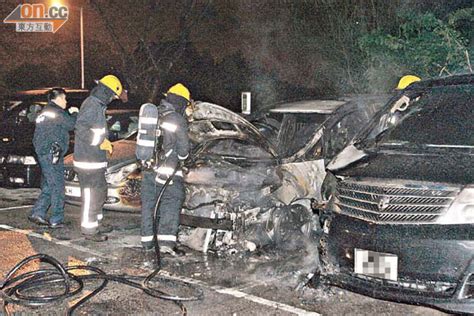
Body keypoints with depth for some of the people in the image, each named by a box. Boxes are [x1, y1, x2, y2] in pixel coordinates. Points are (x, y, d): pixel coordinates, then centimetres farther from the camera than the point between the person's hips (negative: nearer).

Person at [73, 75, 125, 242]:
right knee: (91, 196, -2)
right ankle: (89, 230, 7)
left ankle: (96, 223, 31)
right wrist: (100, 143, -20)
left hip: (96, 159, 10)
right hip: (88, 161, -10)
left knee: (100, 192, 19)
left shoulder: (97, 105, 14)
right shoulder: (92, 106, -18)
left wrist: (103, 139, 8)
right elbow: (80, 129, -26)